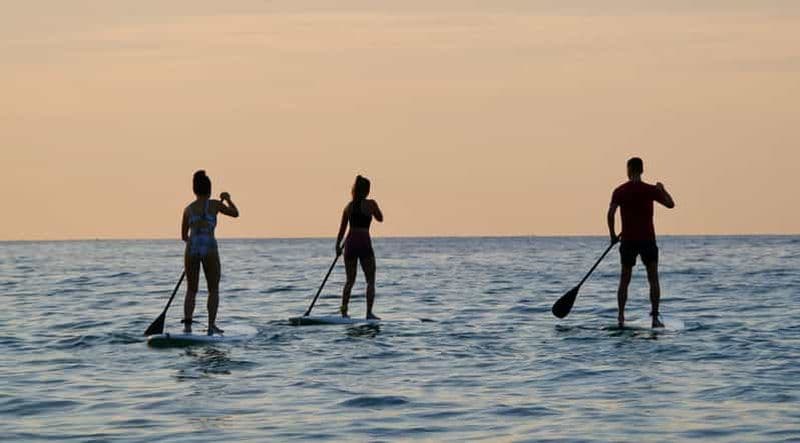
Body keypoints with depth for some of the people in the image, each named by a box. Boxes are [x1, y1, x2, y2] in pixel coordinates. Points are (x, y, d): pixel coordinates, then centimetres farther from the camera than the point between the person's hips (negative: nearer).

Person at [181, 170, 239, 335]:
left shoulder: (188, 209, 11)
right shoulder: (214, 204, 2)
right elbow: (235, 213, 16)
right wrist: (228, 199, 32)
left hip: (191, 249, 3)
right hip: (209, 249, -3)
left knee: (191, 290, 12)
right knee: (213, 290, 10)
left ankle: (187, 323, -3)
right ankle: (211, 325, 0)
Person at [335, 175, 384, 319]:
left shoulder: (349, 206, 6)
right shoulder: (370, 204, -6)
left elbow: (342, 229, 9)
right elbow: (380, 219, 11)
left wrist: (338, 246, 17)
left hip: (350, 243, 4)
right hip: (364, 244, -4)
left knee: (350, 280, 15)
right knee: (370, 280, 5)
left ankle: (344, 311, 9)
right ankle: (369, 312, -4)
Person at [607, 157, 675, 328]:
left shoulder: (620, 191, -1)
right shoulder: (650, 190, -6)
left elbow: (611, 214, -9)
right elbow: (670, 204, 2)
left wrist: (613, 235, 2)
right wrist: (662, 189, 19)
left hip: (628, 240, 1)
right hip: (647, 239, -1)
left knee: (624, 280, 10)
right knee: (653, 280, 5)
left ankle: (621, 317, 3)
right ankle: (655, 318, -2)